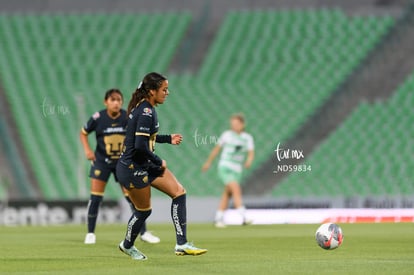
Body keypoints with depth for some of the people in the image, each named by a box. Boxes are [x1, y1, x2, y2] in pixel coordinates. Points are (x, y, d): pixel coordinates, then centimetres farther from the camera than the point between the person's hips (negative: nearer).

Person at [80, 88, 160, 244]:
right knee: (95, 197, -6)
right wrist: (87, 150, -11)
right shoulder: (98, 118, -13)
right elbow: (83, 133, 2)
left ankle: (143, 232, 9)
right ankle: (90, 233, 7)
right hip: (102, 161, -1)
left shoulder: (128, 117, -11)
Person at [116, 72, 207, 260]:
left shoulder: (145, 108, 7)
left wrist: (168, 139, 15)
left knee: (179, 192, 1)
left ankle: (182, 244, 1)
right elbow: (140, 146, -29)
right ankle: (127, 245, 34)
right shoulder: (146, 112, -23)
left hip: (146, 165, 10)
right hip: (133, 169, -10)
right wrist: (159, 162, -15)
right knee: (144, 210, 6)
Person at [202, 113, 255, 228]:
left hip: (237, 170, 4)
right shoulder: (227, 135, 1)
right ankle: (244, 218, -31)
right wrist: (208, 162, 20)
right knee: (236, 189, -21)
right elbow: (217, 149, 13)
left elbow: (251, 153, -5)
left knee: (227, 195, 8)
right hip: (225, 167, -4)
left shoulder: (248, 138, 5)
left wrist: (249, 161, -28)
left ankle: (218, 219, 22)